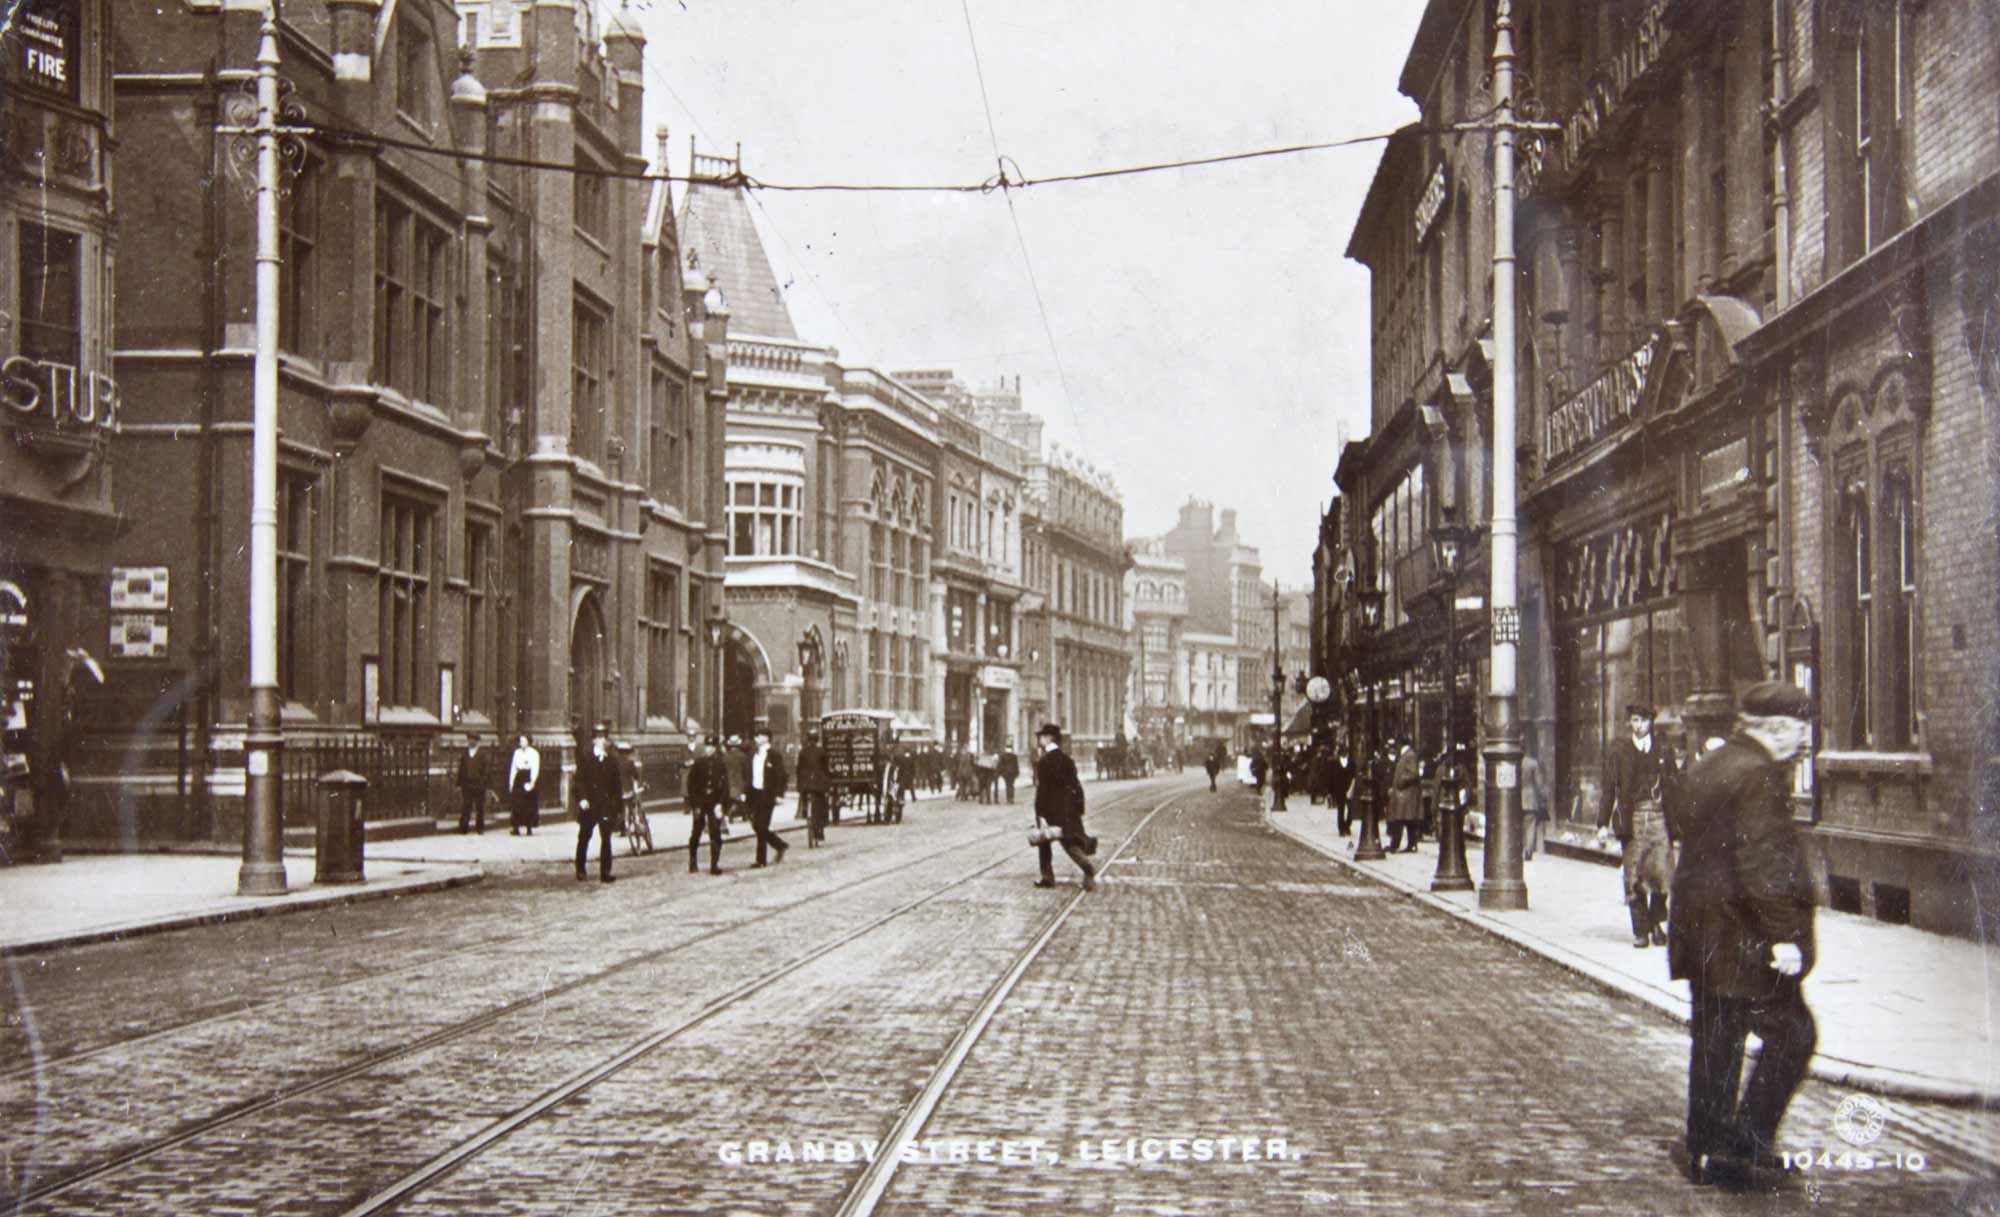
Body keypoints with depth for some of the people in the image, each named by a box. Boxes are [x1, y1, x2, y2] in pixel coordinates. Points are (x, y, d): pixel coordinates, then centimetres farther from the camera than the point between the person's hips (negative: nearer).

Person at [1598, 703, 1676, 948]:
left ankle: (1658, 925, 9)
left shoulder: (1662, 751, 11)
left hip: (1658, 819, 1)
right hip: (1631, 821, -1)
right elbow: (1609, 789, 4)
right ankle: (1640, 931, 5)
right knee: (1634, 878, -2)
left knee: (1661, 876, -7)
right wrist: (1603, 824, -2)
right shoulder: (1619, 752, 6)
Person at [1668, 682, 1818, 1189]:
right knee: (1792, 1034, -1)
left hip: (1702, 934, 9)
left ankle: (1707, 1150, 20)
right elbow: (1764, 865, -22)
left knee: (1715, 1040, 14)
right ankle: (1745, 1145, -3)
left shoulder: (1705, 768, 14)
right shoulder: (1760, 776, -16)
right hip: (1743, 938, -9)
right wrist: (1783, 934, -22)